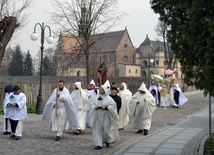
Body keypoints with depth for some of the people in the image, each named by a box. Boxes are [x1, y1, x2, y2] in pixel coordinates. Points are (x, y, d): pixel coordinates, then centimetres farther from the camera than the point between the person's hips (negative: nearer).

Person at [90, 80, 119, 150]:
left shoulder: (108, 98, -4)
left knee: (106, 129, 0)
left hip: (106, 116, -3)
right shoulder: (96, 97, 6)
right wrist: (95, 107, -14)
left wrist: (105, 107, -18)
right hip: (97, 116, 3)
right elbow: (92, 105, 8)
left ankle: (108, 141, 28)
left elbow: (113, 106, -7)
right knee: (98, 130, -1)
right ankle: (98, 144, 4)